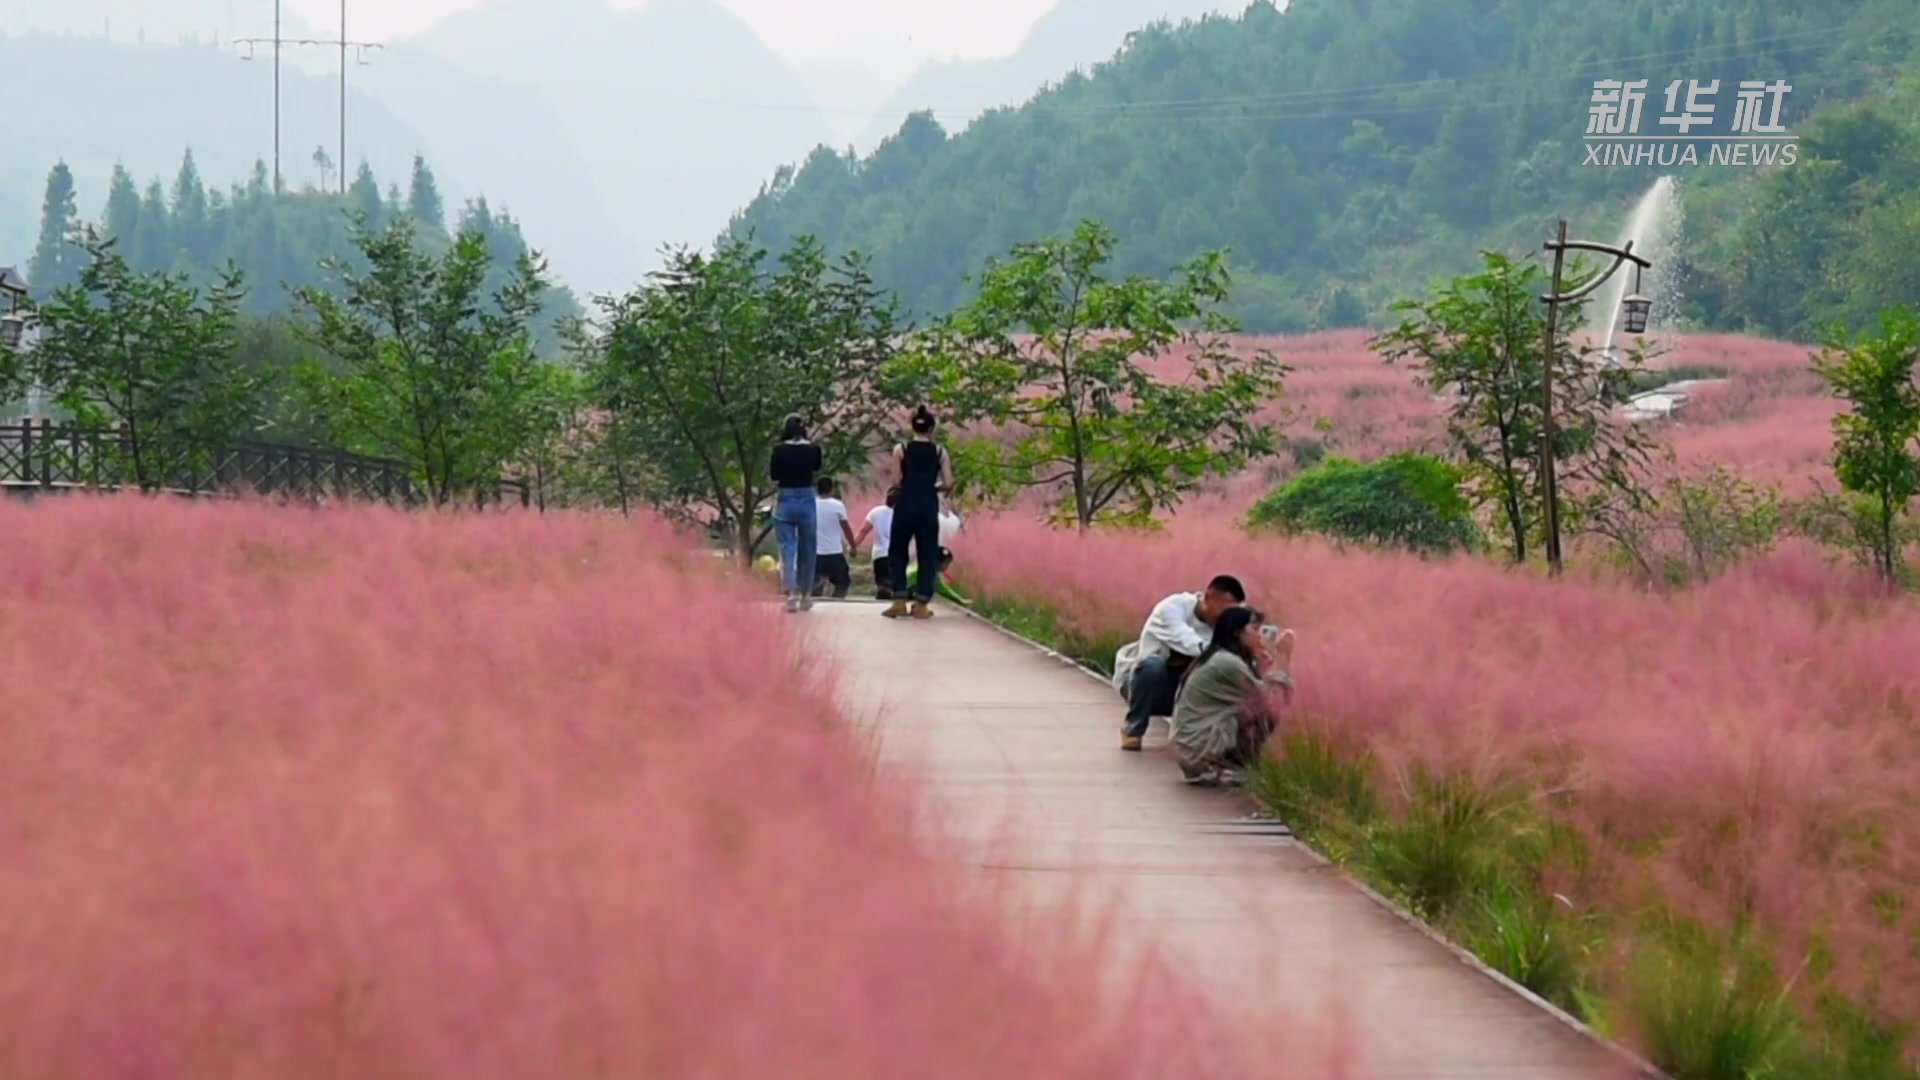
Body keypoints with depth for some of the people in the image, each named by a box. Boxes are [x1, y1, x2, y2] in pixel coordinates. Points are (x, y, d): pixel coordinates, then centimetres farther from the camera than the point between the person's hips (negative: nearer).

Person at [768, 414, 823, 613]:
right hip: (807, 501, 2)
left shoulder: (779, 451, -8)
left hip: (785, 502, -2)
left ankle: (791, 593, -18)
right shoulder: (813, 450, -2)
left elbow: (775, 480, -4)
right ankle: (805, 595, 22)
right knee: (807, 550, 13)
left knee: (787, 549, -1)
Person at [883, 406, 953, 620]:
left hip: (905, 507, -1)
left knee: (897, 553, 11)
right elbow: (948, 485, -1)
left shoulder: (901, 449, -1)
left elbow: (896, 481, -3)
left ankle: (899, 602, 3)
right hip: (929, 509, 1)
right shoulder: (939, 452, 2)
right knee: (927, 556, 8)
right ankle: (921, 605, 4)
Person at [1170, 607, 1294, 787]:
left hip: (1194, 746, 10)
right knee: (1268, 710, -14)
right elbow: (1274, 700, -12)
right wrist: (1283, 656, -5)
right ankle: (1249, 770, 0)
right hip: (1201, 746, -10)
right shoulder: (1227, 663, -16)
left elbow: (1263, 689, 12)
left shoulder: (1219, 659, 15)